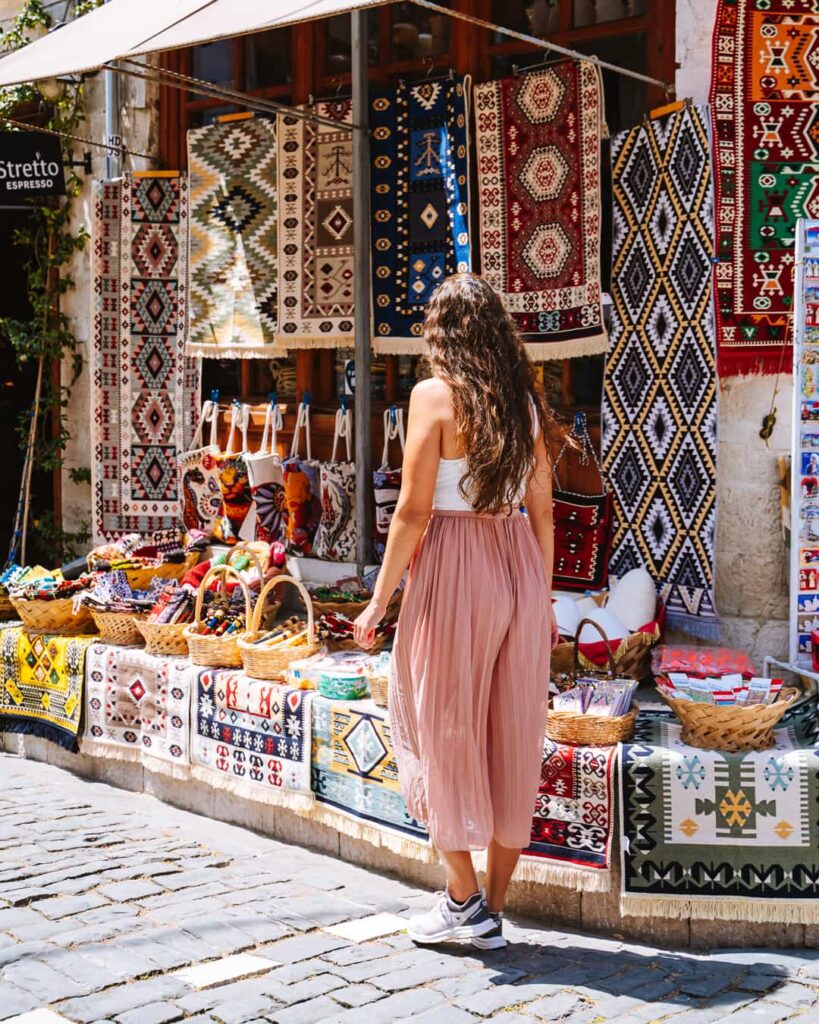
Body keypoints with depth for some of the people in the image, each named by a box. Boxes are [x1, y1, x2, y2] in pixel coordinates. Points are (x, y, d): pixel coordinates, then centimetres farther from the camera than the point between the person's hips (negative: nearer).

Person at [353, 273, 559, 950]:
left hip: (454, 570, -5)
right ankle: (493, 912, 18)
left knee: (443, 735, 9)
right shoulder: (527, 401, 8)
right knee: (511, 741, 9)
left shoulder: (435, 395, -7)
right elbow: (542, 512, 10)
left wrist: (380, 601, -4)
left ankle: (464, 900, 13)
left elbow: (413, 510, -11)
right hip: (519, 569, 6)